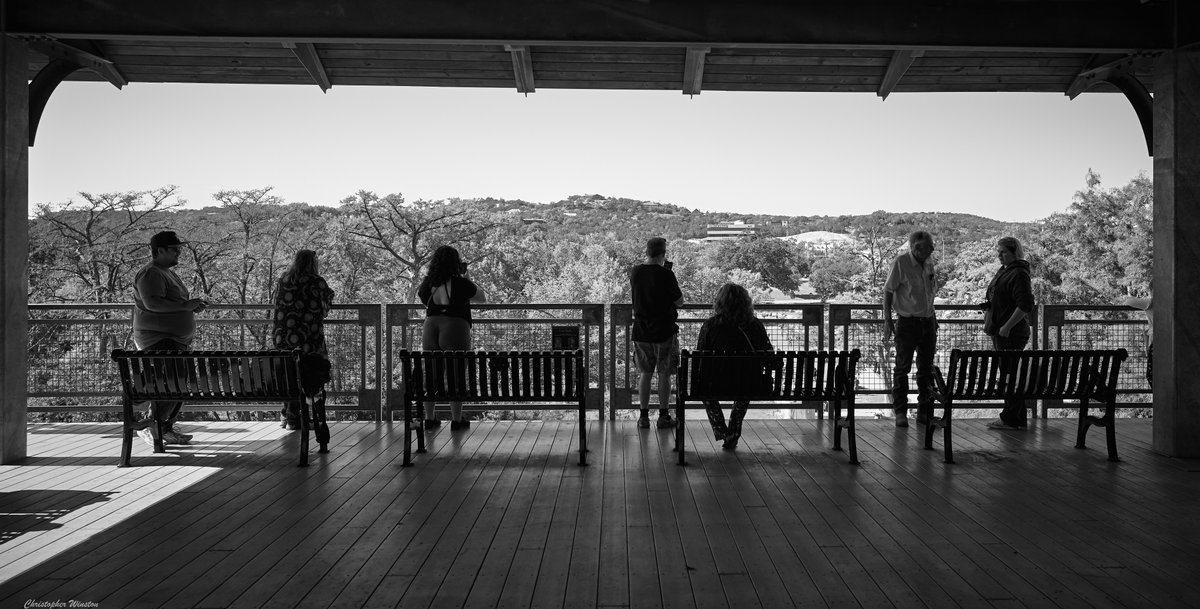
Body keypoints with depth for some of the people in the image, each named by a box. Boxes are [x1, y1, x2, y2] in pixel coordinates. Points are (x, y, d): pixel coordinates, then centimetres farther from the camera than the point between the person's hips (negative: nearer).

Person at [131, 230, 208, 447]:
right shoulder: (150, 273, -12)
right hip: (159, 341, -10)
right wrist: (185, 305, -23)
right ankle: (148, 426, -8)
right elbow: (153, 303, -26)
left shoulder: (168, 273, 21)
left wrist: (192, 305, 12)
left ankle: (166, 429, 18)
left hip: (177, 341, 10)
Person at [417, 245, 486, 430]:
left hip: (430, 328, 4)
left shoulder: (428, 283, 1)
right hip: (456, 330, -4)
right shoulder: (460, 283, -11)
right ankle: (456, 420, 10)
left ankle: (429, 418, 19)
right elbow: (482, 297, 4)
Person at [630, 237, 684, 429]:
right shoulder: (666, 274, -15)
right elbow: (679, 301, -8)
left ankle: (644, 416, 14)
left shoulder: (635, 272, 0)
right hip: (664, 332, -4)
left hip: (641, 332, 4)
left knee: (646, 374, 13)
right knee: (664, 375, 6)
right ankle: (663, 416, 11)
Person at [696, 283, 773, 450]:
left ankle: (722, 431, 30)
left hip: (716, 386, -2)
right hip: (750, 388, 2)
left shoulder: (709, 326, -11)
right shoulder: (755, 325, -6)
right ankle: (733, 437, 42)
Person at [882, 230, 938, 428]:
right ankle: (900, 413, 7)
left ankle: (925, 412, 16)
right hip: (907, 322, -6)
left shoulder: (929, 264, 8)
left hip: (928, 322, 6)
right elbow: (888, 291, -7)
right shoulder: (900, 263, -10)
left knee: (926, 369, 9)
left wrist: (933, 319, 16)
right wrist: (887, 320, -12)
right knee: (902, 368, 0)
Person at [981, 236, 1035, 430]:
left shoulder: (1019, 274, -14)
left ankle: (1011, 419, -1)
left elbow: (1025, 305, -22)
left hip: (1012, 333, -10)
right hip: (1000, 332, 10)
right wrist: (989, 321, 17)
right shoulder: (1003, 271, 17)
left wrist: (1007, 326, -22)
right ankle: (1019, 418, 22)